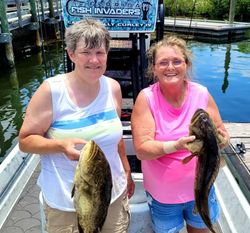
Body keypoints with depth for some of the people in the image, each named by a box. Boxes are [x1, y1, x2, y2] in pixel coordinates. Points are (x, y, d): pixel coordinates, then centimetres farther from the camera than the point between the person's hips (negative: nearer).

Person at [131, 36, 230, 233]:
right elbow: (142, 150, -21)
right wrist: (176, 145, -37)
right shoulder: (146, 98, -16)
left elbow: (222, 134, 0)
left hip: (200, 188, 2)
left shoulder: (202, 94, -10)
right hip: (162, 193, -2)